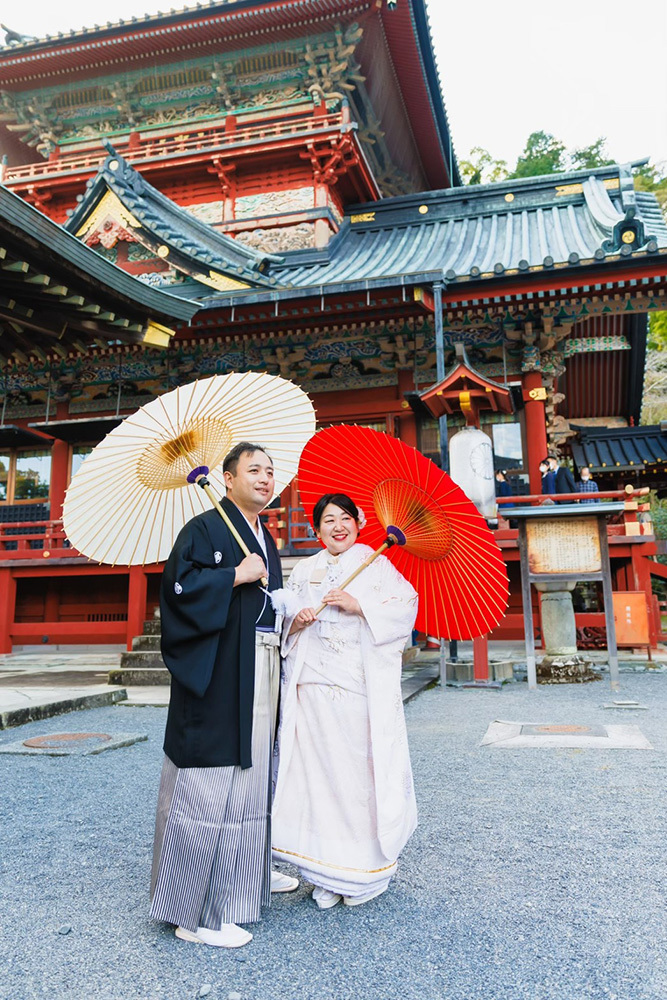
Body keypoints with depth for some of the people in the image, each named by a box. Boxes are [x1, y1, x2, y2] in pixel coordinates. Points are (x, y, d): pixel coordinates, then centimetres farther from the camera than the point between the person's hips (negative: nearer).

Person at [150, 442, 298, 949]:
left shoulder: (267, 539, 18)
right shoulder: (204, 528, -7)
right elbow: (179, 585, -19)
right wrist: (237, 575, -18)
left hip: (262, 669, 9)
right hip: (218, 675, -9)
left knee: (254, 770, 19)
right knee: (211, 785, -5)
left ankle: (249, 873, 38)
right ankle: (196, 912, 7)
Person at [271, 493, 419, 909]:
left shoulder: (377, 564, 7)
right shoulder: (304, 570, 17)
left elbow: (406, 606, -4)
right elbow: (282, 621, 17)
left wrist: (359, 605, -14)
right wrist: (295, 620, -4)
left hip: (362, 686, -3)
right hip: (312, 684, 3)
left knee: (363, 768, -2)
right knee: (319, 768, 3)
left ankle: (368, 869, 15)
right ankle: (327, 873, 16)